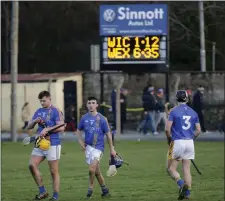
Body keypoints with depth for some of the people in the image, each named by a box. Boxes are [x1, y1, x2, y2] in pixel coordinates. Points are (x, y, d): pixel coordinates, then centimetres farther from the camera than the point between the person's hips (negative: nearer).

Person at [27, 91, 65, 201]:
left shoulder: (56, 111, -6)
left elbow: (61, 127, -16)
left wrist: (47, 129, -22)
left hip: (52, 145, -6)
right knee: (32, 165, -8)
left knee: (54, 171, -2)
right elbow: (29, 126, 16)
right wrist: (35, 121, -6)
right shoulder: (38, 112, 14)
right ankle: (42, 191, 0)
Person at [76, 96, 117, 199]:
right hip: (88, 147, 4)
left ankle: (90, 188, 1)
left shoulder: (102, 119, -8)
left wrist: (112, 149, 2)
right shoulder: (84, 118, 2)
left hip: (98, 147, -4)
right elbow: (78, 130, 18)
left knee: (92, 169, -18)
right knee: (97, 171, 10)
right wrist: (81, 142, 5)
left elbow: (108, 134, -1)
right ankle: (104, 189, 24)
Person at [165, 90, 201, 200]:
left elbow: (167, 129, -10)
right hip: (190, 143, 4)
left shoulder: (174, 111, -5)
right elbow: (198, 130, 8)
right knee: (187, 169, 9)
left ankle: (181, 183, -21)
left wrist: (169, 140, 7)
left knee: (171, 168, 4)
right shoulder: (193, 112, 8)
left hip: (177, 142, -4)